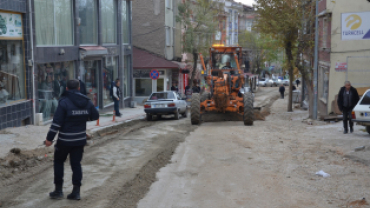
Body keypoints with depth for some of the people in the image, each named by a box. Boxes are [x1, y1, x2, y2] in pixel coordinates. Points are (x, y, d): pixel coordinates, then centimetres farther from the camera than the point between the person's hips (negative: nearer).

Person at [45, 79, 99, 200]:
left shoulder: (64, 102, -16)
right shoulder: (87, 102, 0)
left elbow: (57, 122, -18)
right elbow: (95, 116, 12)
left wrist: (49, 138, -13)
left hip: (65, 140, -4)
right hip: (80, 139, 4)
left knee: (59, 162, 13)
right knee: (76, 164, 11)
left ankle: (58, 190, 15)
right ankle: (76, 191, 10)